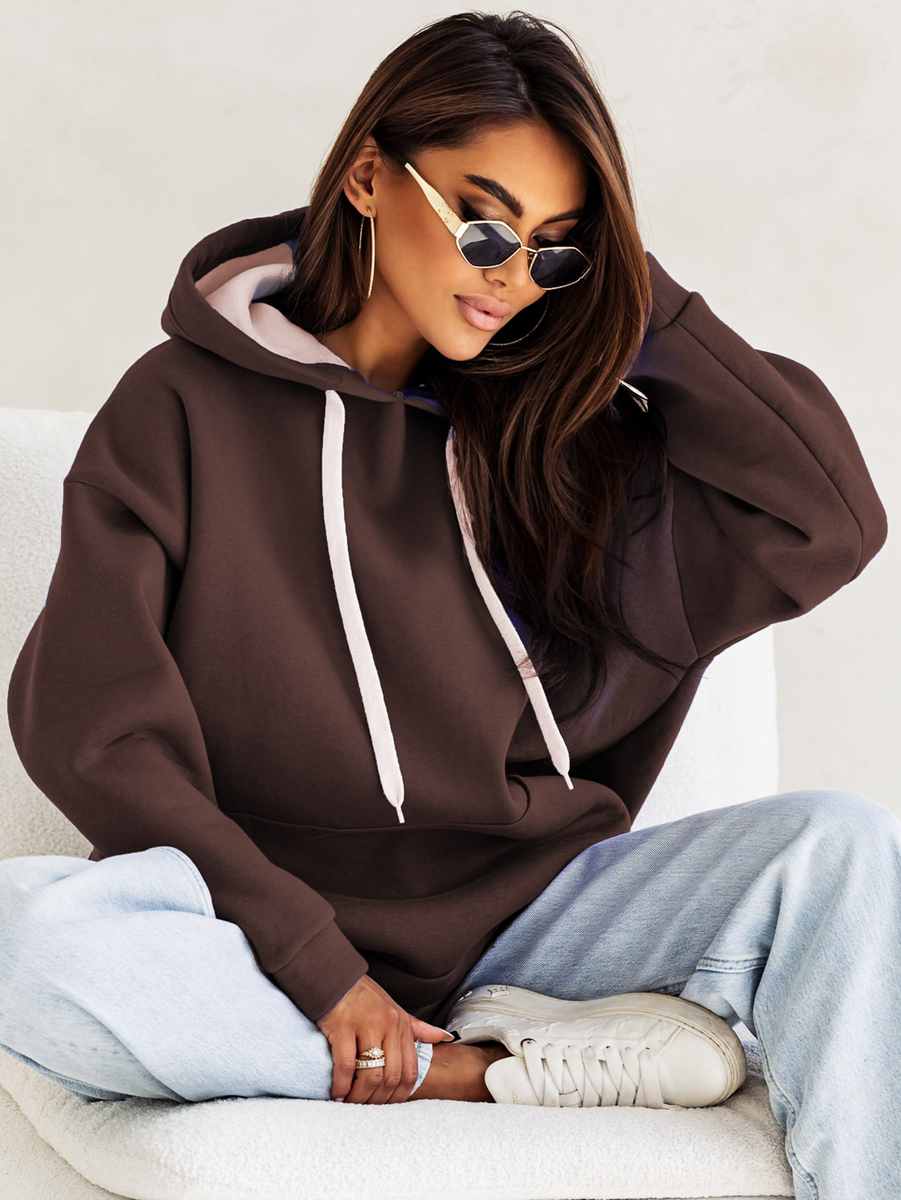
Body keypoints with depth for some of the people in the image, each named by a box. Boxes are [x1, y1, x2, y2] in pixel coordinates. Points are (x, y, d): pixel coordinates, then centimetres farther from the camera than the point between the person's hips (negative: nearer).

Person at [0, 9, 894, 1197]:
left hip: (524, 914, 3)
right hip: (270, 933, -2)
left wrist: (638, 305, 1)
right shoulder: (186, 408, 1)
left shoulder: (554, 428, 11)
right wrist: (313, 963, -16)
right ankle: (504, 1071, -22)